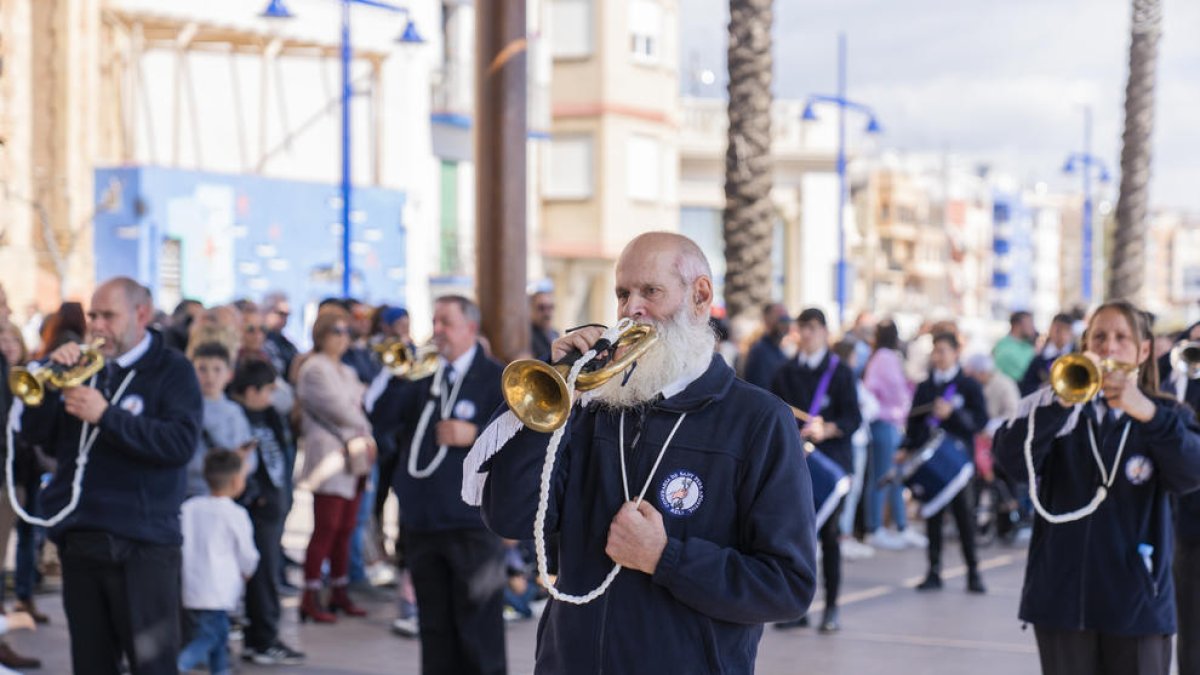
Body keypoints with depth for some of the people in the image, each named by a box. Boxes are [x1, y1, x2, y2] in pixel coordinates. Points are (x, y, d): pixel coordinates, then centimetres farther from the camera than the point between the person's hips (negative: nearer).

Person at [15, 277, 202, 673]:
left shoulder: (172, 371, -1)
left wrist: (106, 415, -21)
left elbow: (181, 443, -17)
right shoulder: (82, 366, 13)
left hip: (141, 546, -5)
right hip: (79, 543, 5)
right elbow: (33, 433, 7)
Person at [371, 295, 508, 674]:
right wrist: (399, 372, -7)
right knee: (434, 625, 14)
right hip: (422, 521, 5)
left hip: (472, 524, -5)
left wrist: (474, 435, -20)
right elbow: (384, 418, 3)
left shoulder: (496, 378, -3)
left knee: (478, 625, -2)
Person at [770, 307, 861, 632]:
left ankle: (831, 608, 8)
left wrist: (826, 430, -21)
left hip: (831, 462, -3)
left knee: (829, 534, 0)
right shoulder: (786, 373, 10)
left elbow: (853, 419, -5)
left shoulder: (840, 371, 0)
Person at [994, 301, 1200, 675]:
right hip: (1063, 598, 1)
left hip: (1136, 600, 0)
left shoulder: (1166, 417, 5)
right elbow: (1012, 459, -14)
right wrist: (1060, 400, -28)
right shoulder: (1059, 413, 6)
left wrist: (1149, 415, -32)